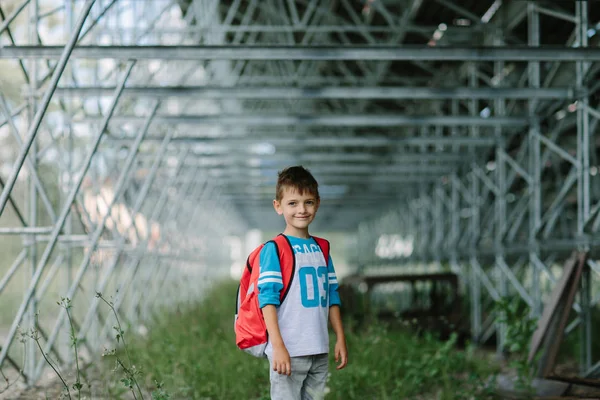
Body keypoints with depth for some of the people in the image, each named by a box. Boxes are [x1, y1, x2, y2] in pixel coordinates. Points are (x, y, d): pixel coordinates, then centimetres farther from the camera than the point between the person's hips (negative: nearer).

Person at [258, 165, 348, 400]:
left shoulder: (321, 249, 13)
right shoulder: (274, 249, -8)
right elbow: (268, 299, -13)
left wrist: (340, 338, 13)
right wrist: (278, 346, -21)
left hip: (320, 352, 7)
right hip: (288, 352, -7)